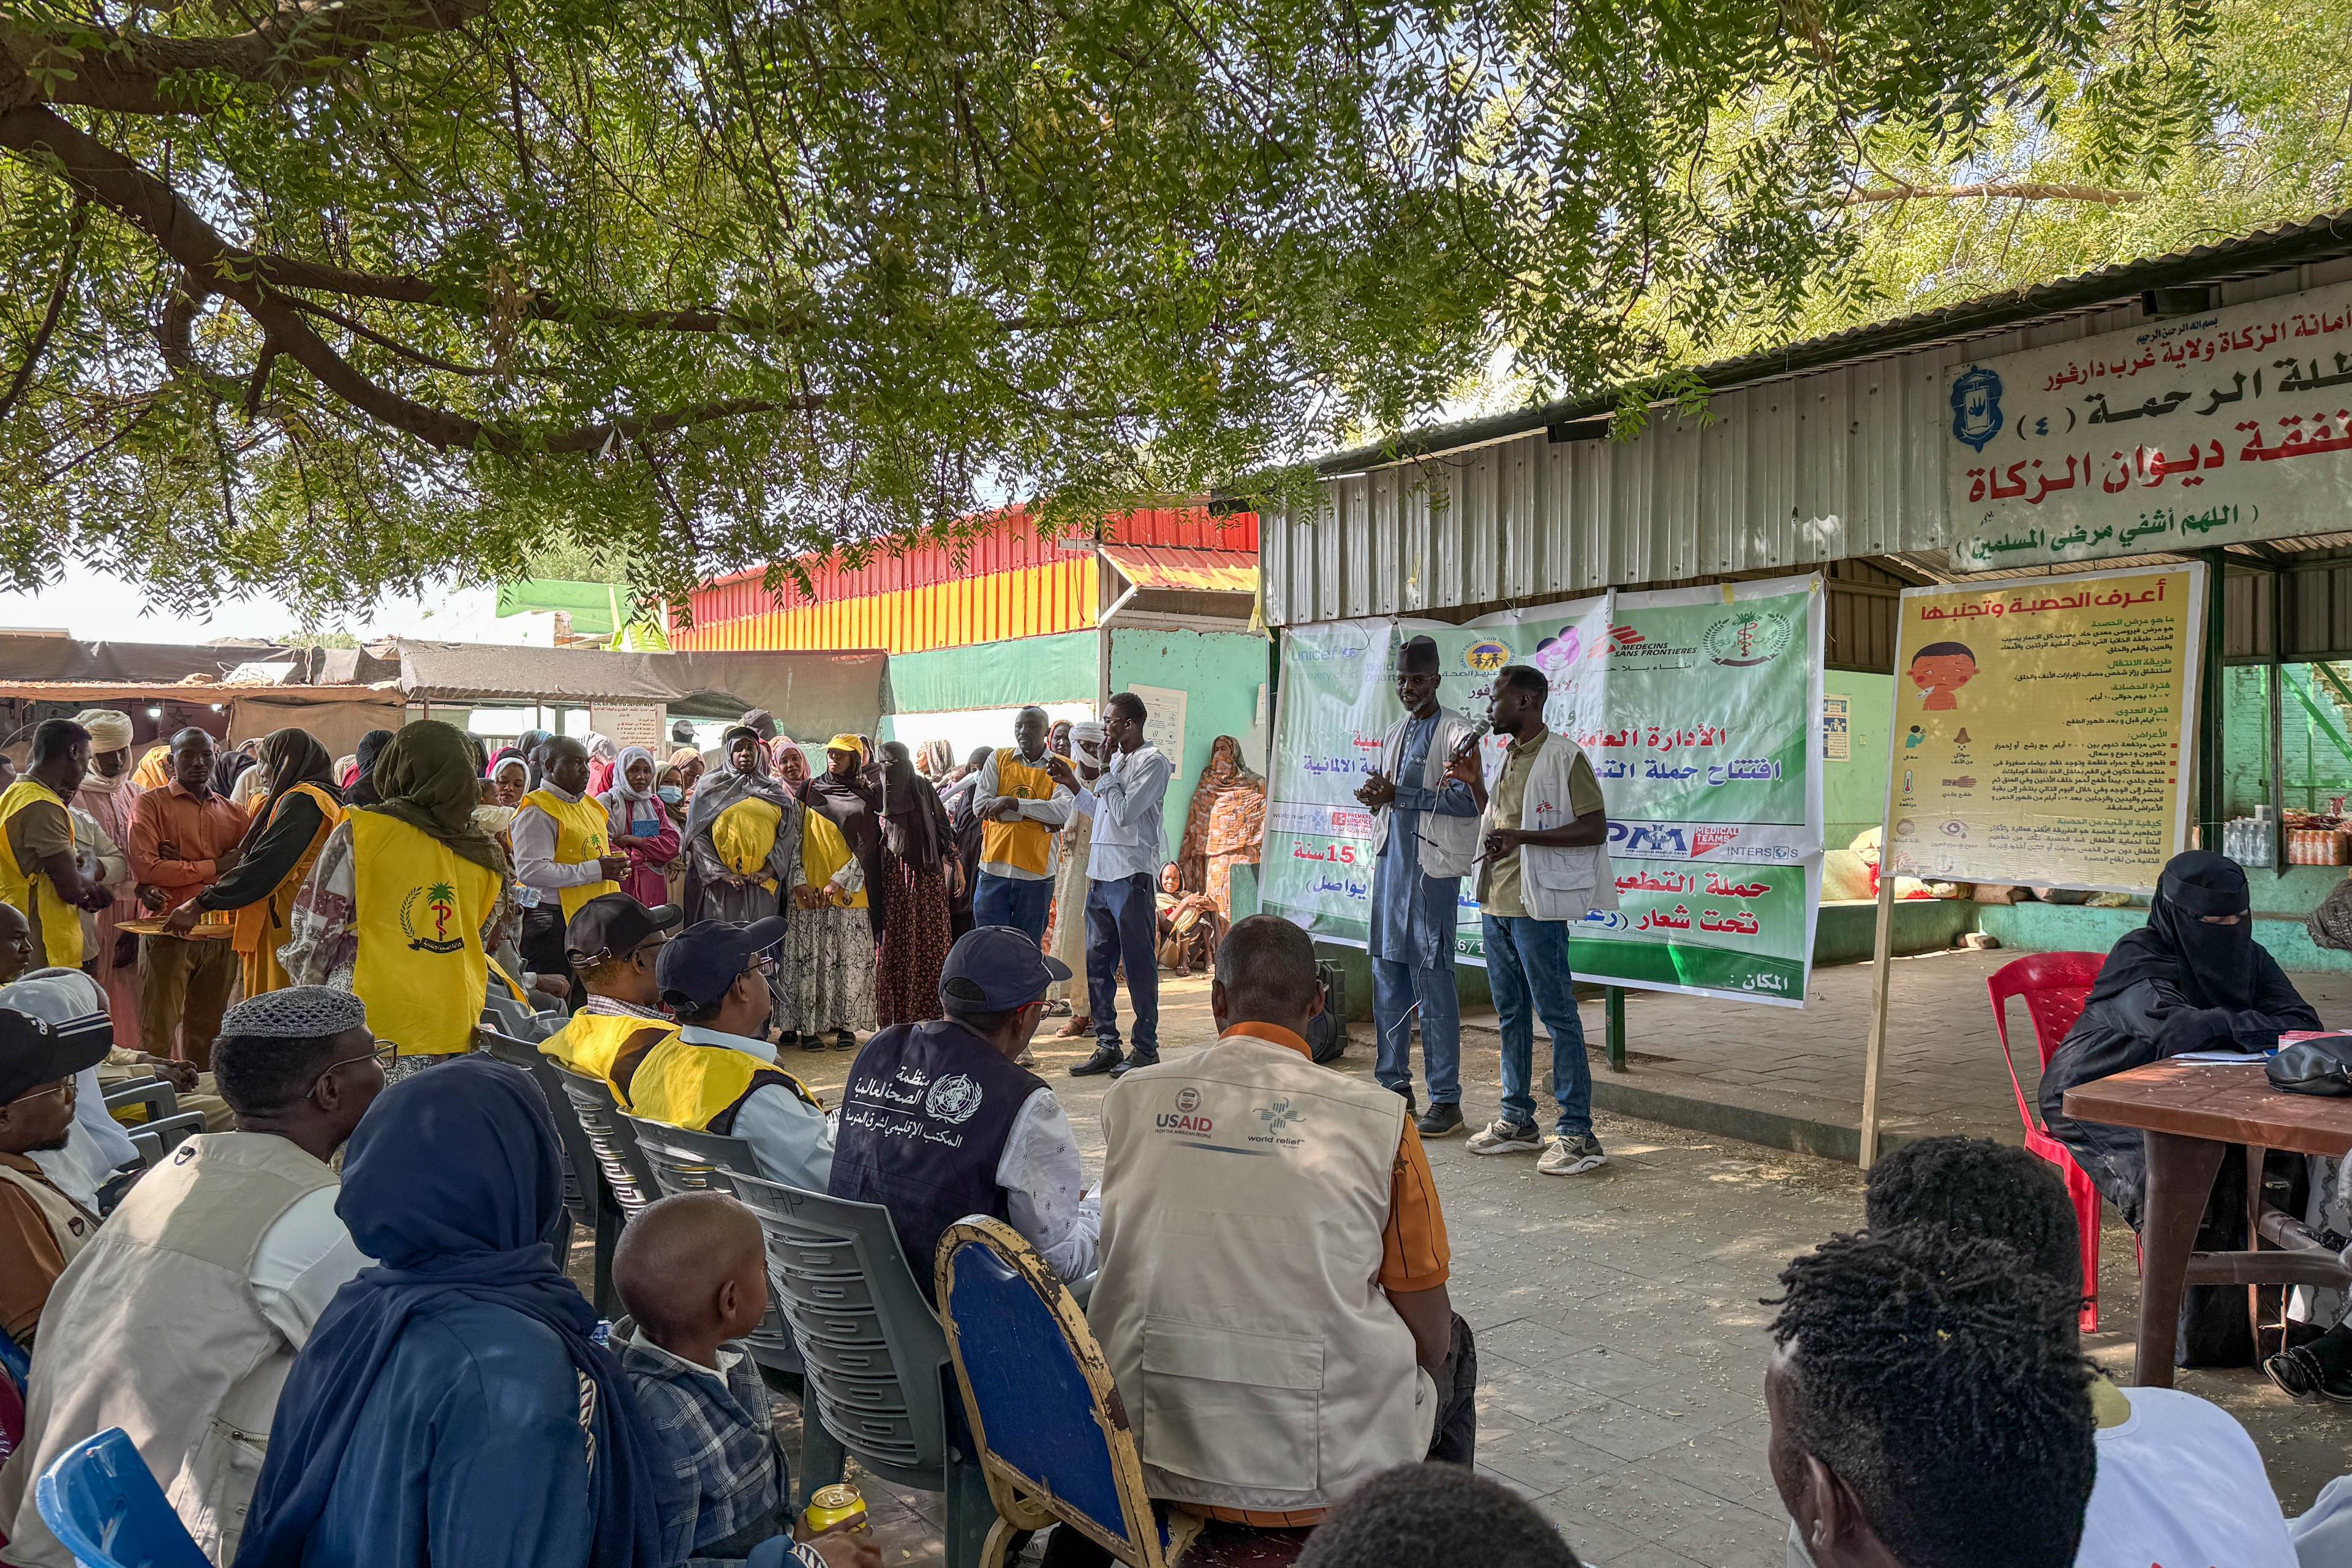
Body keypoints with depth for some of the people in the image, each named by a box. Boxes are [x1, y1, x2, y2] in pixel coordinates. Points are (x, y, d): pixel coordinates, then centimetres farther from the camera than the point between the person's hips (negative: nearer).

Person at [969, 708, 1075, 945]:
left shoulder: (1060, 769, 2)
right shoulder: (998, 759, 5)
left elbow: (1063, 812, -16)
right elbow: (980, 806, -7)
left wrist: (1012, 803, -22)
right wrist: (1040, 816, -11)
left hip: (1037, 873, -1)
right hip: (995, 868, 1)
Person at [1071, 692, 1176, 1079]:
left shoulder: (1153, 761, -8)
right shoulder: (1117, 760, 18)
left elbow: (1124, 812, -17)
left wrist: (1107, 771, -8)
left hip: (1132, 876, -9)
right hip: (1101, 874, 9)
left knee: (1139, 964, -2)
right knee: (1097, 963, 9)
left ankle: (1146, 1049, 6)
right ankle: (1107, 1045, 17)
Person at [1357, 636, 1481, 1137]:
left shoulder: (1454, 732, -6)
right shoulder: (1395, 734, 19)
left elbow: (1467, 800, -17)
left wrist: (1398, 795, -19)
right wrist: (1374, 796, 3)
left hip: (1431, 869, -8)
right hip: (1391, 864, 8)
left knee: (1433, 981, -7)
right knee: (1387, 976, 11)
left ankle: (1446, 1099, -2)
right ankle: (1394, 1084, 21)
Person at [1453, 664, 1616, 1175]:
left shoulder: (1564, 757, -10)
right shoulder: (1508, 759, 16)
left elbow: (1595, 828, -16)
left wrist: (1523, 837, -24)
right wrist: (1474, 782, 13)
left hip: (1536, 907, -9)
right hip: (1496, 904, 9)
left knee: (1557, 1015, -5)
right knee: (1511, 1014, 15)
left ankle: (1577, 1133, -1)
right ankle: (1518, 1120, 25)